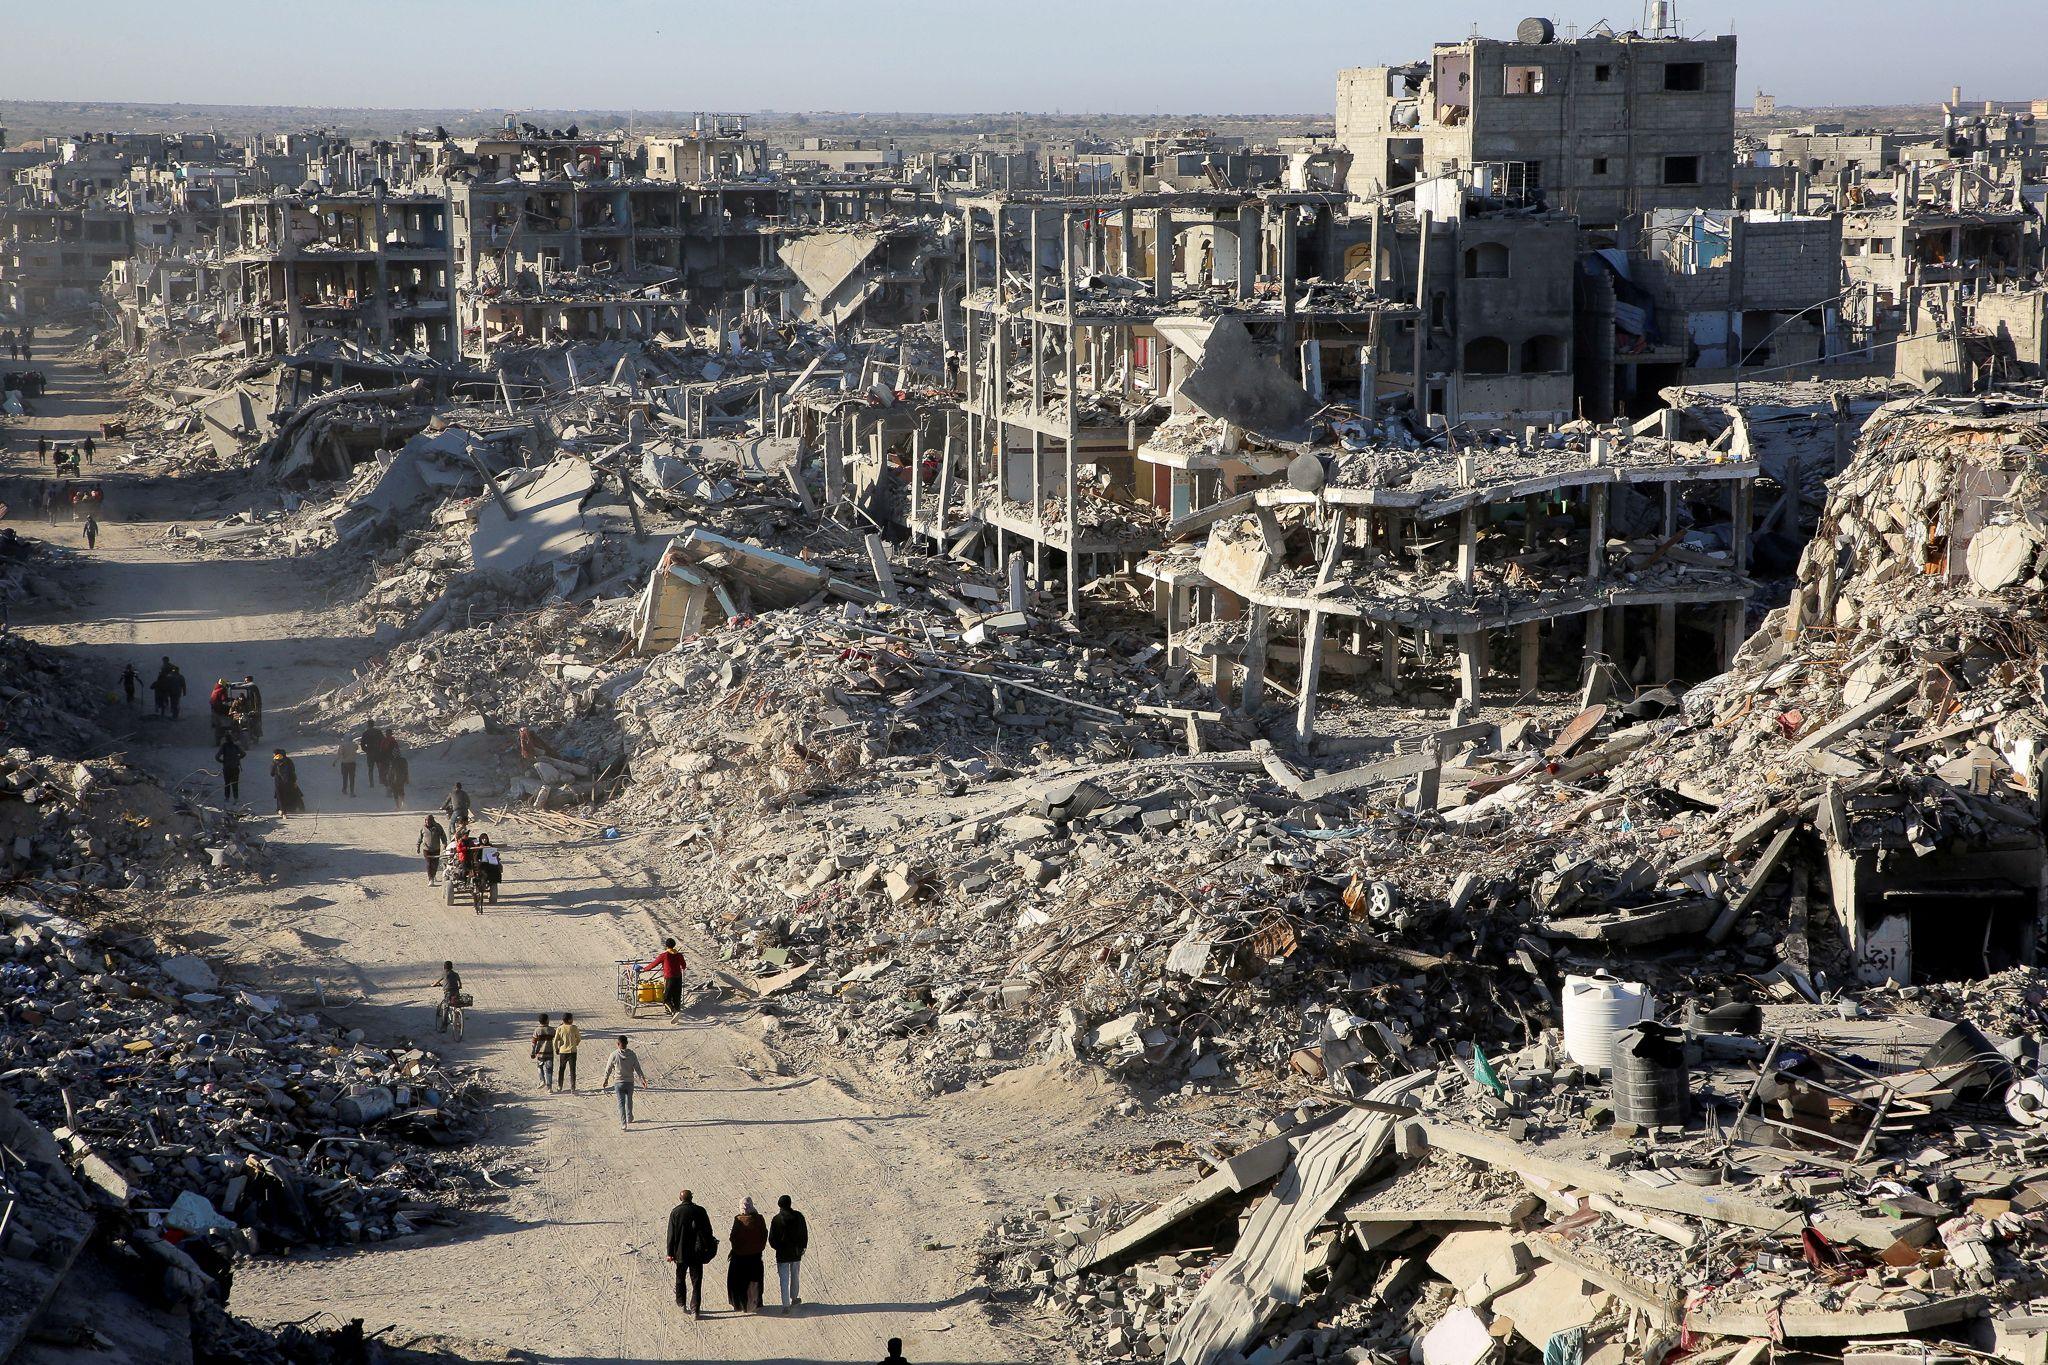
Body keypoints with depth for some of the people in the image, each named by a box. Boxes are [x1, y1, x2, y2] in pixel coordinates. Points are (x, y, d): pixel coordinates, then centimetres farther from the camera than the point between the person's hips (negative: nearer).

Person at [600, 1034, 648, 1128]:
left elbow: (608, 1069, -2)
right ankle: (629, 1119, 35)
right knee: (629, 1100, 21)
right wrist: (643, 1079, 4)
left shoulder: (614, 1055, -12)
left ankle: (623, 1123, -2)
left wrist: (605, 1080, 12)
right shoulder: (632, 1054, -8)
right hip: (630, 1081, 2)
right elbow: (638, 1068, -5)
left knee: (621, 1103, 4)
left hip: (618, 1082, -2)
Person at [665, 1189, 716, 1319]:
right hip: (697, 1253, 0)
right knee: (696, 1281, 3)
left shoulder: (675, 1212, -7)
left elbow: (671, 1234, -5)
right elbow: (708, 1230, 1)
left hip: (681, 1253, 0)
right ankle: (695, 1309, -3)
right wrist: (708, 1247, 12)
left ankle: (681, 1303, 33)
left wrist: (670, 1253, 0)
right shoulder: (700, 1211, -5)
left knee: (680, 1279, 21)